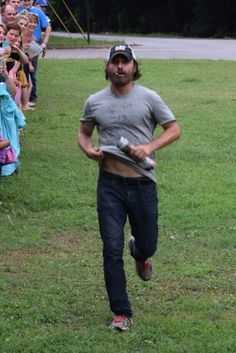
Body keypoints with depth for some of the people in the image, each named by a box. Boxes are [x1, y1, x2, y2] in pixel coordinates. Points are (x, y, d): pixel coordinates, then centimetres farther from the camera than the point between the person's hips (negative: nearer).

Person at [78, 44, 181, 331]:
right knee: (112, 250, -2)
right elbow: (83, 132, 18)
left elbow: (174, 129, 2)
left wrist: (150, 147, -14)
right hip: (109, 183, 1)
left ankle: (140, 254, 51)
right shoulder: (95, 102, 5)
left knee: (147, 245, 11)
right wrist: (88, 149, -5)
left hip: (142, 182, -1)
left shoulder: (149, 98, -1)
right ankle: (121, 312, 8)